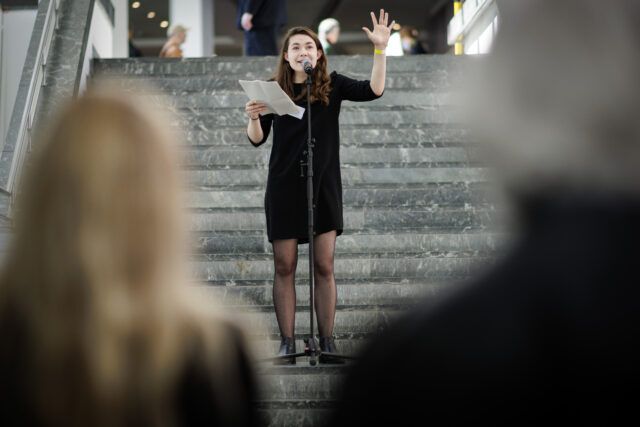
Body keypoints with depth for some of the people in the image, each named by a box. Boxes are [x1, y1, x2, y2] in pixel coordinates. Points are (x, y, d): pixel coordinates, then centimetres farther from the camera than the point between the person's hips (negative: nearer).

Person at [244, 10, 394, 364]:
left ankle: (327, 341, 9)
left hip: (324, 187, 0)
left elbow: (373, 90, -11)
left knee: (324, 266, 2)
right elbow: (257, 139, 2)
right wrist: (253, 118, -18)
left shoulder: (332, 85, 2)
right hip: (284, 188, 0)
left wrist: (380, 48, -17)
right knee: (284, 267, 2)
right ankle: (287, 343, 8)